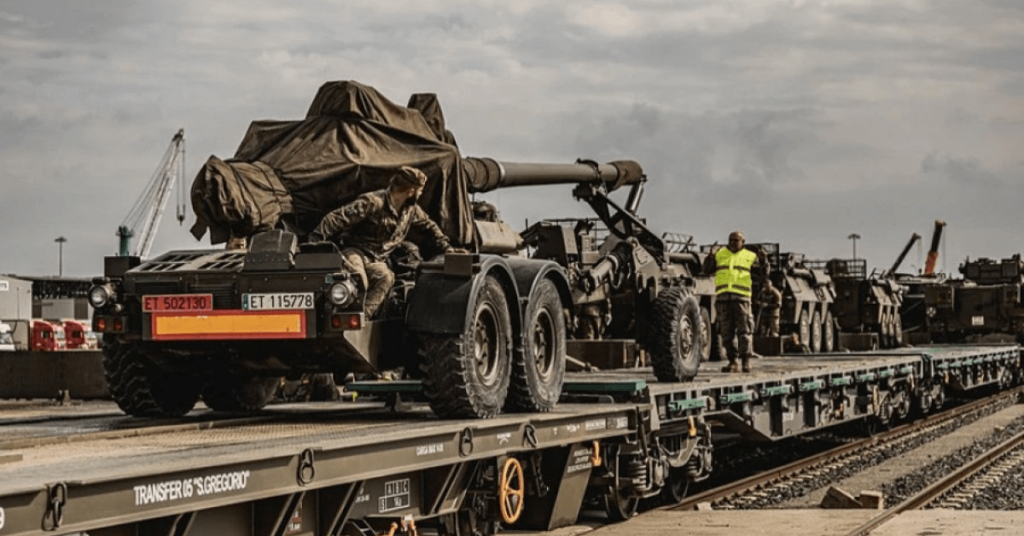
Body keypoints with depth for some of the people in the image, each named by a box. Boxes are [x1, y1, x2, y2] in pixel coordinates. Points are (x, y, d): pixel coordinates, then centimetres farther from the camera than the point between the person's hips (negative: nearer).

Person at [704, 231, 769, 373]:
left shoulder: (750, 256, 10)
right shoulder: (720, 254, 16)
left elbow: (764, 274, 4)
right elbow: (707, 269, 7)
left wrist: (762, 260, -14)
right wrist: (711, 256, -10)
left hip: (741, 297, -2)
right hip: (723, 297, 3)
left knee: (744, 330, -8)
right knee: (726, 331, 3)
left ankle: (746, 361, -5)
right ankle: (733, 362, 9)